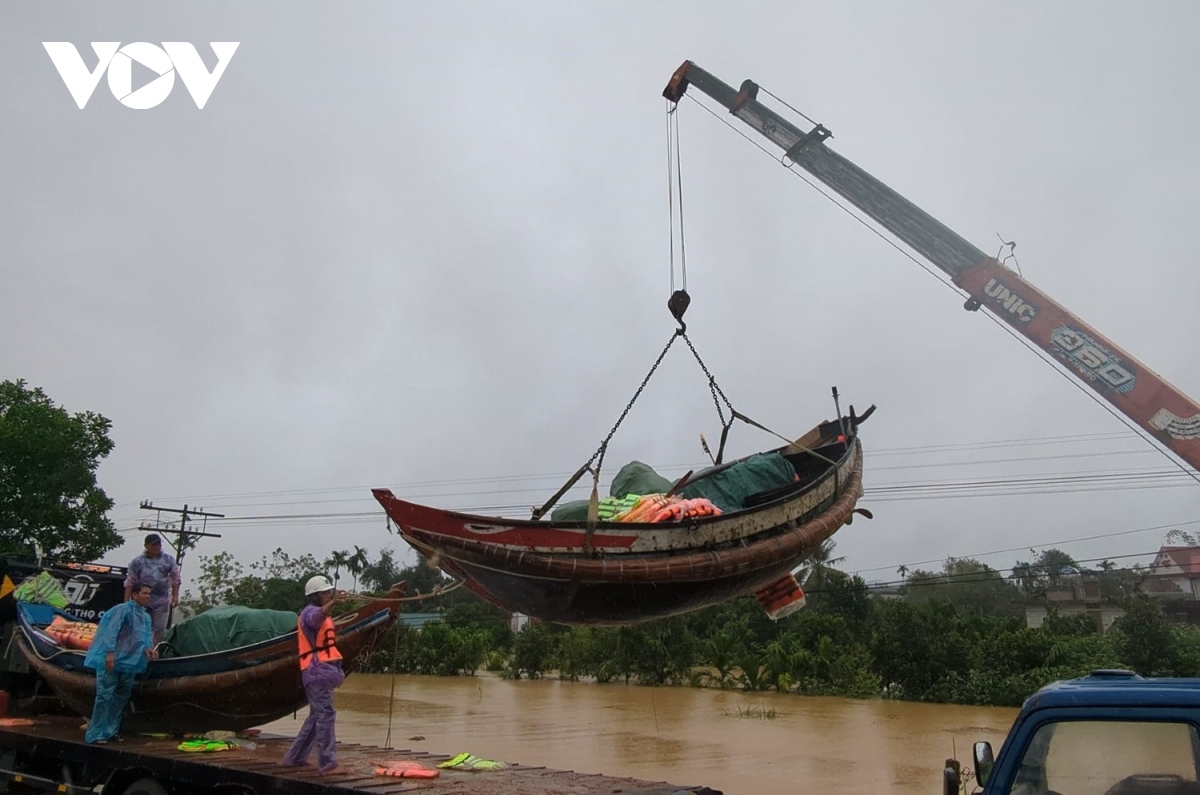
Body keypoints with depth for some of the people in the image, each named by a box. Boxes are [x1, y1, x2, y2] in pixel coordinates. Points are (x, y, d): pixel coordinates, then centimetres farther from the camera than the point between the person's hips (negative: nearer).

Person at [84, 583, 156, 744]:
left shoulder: (146, 617, 18)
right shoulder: (123, 609, -7)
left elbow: (146, 637, 13)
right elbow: (112, 631, -16)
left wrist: (148, 648, -8)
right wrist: (110, 652, -25)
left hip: (129, 662, 9)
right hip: (111, 660, -9)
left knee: (122, 696, 13)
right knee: (105, 695, -8)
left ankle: (111, 730, 23)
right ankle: (95, 734, -3)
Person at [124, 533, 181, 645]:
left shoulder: (169, 560, 2)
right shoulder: (137, 562, -2)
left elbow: (176, 579, 6)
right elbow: (130, 582, 0)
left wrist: (175, 596, -1)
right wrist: (126, 602, -4)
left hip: (162, 601, 1)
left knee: (160, 629, 2)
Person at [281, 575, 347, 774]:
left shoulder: (319, 613, 24)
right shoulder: (310, 612, -8)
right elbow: (319, 616, -35)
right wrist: (333, 603, -54)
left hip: (323, 671, 10)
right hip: (317, 670, -10)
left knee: (316, 715, 15)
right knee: (325, 714, -15)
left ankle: (295, 757, 24)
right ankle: (326, 761, -17)